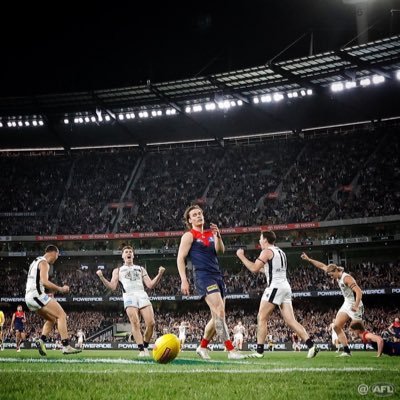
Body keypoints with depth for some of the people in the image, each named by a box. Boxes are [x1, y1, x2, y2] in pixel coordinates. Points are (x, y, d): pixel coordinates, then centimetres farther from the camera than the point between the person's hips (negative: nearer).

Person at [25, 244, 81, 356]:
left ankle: (41, 340, 0)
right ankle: (66, 346, -19)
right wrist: (60, 289, -14)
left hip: (29, 297, 10)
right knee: (61, 315, -11)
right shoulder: (44, 263, -7)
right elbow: (44, 281, -21)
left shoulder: (36, 262, 24)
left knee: (52, 319, 19)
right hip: (37, 295, -10)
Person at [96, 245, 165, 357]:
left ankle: (145, 347, 3)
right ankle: (141, 350, -21)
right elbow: (112, 287, 12)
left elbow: (150, 285, 19)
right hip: (129, 296, -2)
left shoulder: (141, 269, 30)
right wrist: (101, 277, -2)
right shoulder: (118, 270, 26)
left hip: (142, 295, 2)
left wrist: (159, 274, 5)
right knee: (135, 323, -20)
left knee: (151, 323, -15)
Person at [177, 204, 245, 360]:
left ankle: (202, 347, 23)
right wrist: (184, 280, -14)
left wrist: (218, 236, -13)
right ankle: (231, 350, -20)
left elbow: (220, 250, 5)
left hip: (217, 276, 7)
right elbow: (180, 258, -5)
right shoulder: (189, 236, 1)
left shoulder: (210, 234, 18)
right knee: (220, 312, -19)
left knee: (217, 316, 8)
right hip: (203, 276, -7)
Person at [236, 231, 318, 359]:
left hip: (275, 287, -8)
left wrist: (241, 256, 0)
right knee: (291, 321, 3)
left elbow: (254, 268, -10)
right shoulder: (280, 252, 24)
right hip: (285, 287, 9)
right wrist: (262, 269, 35)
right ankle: (311, 346, -8)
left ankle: (259, 351, -5)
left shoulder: (267, 251, -4)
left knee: (262, 318, -2)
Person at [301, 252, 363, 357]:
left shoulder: (346, 278, -20)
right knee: (336, 326, -1)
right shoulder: (338, 277, 6)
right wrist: (309, 259, 14)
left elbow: (359, 291, -27)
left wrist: (356, 306, -35)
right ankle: (347, 351, -1)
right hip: (346, 305, 9)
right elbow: (322, 266, 14)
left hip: (354, 306, -9)